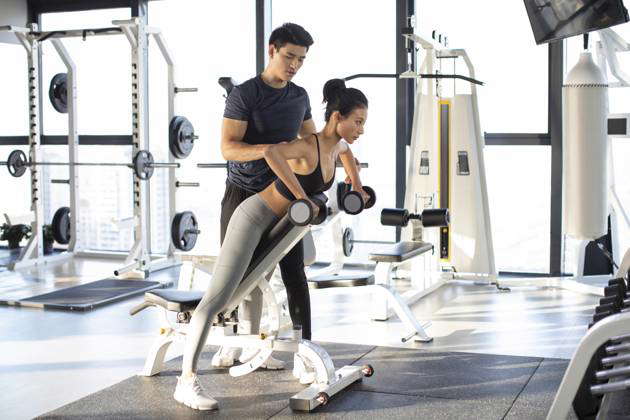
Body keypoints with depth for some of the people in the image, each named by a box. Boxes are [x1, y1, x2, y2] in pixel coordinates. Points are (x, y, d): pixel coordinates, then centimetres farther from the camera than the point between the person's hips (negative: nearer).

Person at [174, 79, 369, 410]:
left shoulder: (338, 144, 1)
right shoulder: (307, 146, -25)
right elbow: (270, 152, -48)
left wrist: (357, 187, 27)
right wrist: (301, 196, -41)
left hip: (280, 225, 10)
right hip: (254, 217, -10)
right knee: (218, 297, -15)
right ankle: (187, 381, -18)